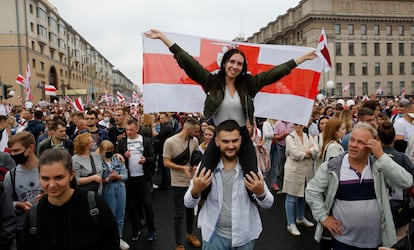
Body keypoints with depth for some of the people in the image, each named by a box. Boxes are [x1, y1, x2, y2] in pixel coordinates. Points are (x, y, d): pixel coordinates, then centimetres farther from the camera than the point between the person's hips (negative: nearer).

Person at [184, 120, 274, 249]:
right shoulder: (206, 166, -10)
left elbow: (268, 204, -4)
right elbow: (188, 204, -6)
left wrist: (261, 193, -26)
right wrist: (195, 191, -28)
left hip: (244, 237, 1)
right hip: (214, 235, -1)